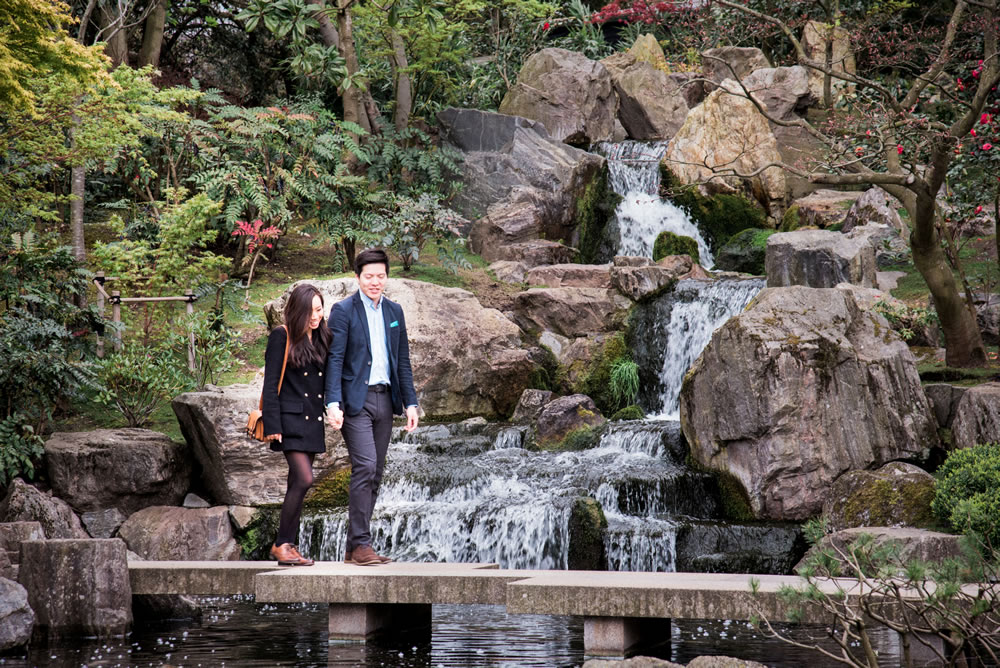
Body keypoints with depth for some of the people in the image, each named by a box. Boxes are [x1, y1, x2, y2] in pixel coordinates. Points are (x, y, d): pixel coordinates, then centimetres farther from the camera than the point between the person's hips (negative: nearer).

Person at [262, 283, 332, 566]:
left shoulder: (321, 338, 13)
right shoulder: (282, 337, -6)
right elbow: (271, 383, -8)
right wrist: (272, 425, -13)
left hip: (312, 421, 6)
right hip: (290, 419, -6)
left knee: (297, 484, 7)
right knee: (304, 480, -16)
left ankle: (287, 544, 12)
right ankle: (281, 544, -7)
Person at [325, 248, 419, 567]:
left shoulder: (394, 311, 13)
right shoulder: (344, 310, -4)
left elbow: (402, 360, 16)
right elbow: (334, 359, -9)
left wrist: (410, 402, 9)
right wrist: (333, 403, -19)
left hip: (384, 398, 6)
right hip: (356, 400, -6)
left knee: (374, 473, 6)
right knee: (365, 467, -16)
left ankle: (354, 548, 12)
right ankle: (361, 544, -13)